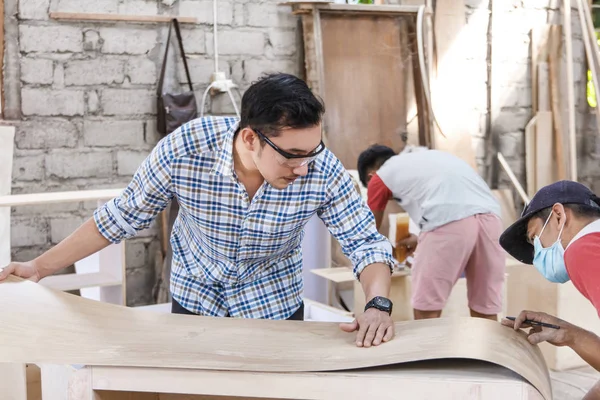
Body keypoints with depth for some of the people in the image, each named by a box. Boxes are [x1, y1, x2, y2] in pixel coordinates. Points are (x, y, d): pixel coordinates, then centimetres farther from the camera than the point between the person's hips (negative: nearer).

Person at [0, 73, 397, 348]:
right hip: (195, 296, 0)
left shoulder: (322, 170, -29)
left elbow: (366, 242, -18)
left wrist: (379, 304, -38)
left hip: (274, 304, 0)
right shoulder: (183, 149, -30)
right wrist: (41, 267, -11)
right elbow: (125, 215, -15)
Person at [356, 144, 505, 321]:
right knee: (485, 310, 13)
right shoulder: (428, 157, 37)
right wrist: (421, 240, 54)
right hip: (489, 215, 6)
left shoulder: (380, 177, 21)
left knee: (426, 310, 7)